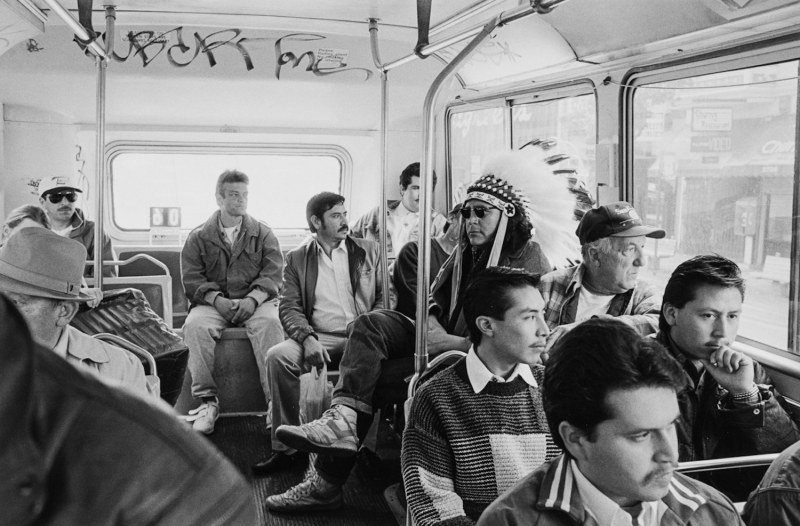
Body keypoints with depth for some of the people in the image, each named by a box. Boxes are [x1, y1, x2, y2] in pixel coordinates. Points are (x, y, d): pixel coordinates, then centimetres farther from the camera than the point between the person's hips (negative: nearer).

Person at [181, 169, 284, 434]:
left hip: (256, 301, -1)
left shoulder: (263, 234, 14)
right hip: (213, 302, 1)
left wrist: (252, 299, -17)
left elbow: (272, 275, 2)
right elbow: (191, 279, 3)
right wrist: (218, 300, -15)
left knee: (269, 323, -33)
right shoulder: (199, 237, 14)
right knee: (195, 325, -31)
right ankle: (207, 401, -27)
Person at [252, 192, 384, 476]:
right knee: (278, 355, -28)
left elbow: (386, 298, 11)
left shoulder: (369, 251, 15)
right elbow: (290, 308, 5)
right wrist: (308, 339, -15)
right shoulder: (296, 259, 14)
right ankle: (287, 446, -17)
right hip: (319, 338, 1)